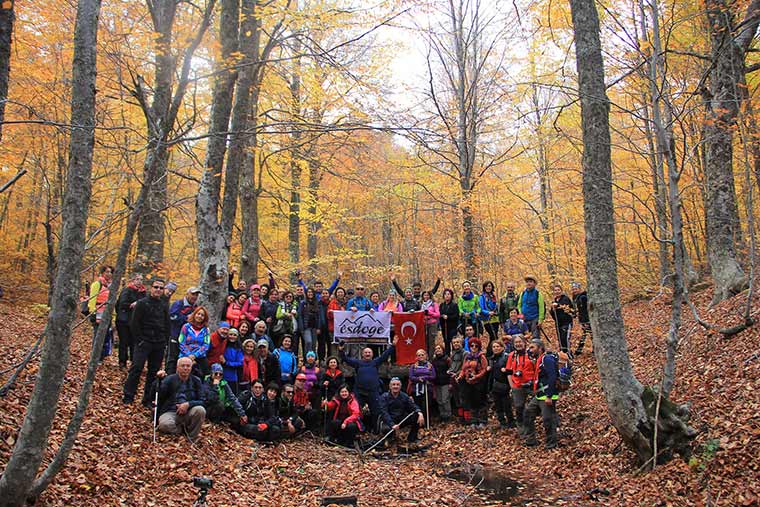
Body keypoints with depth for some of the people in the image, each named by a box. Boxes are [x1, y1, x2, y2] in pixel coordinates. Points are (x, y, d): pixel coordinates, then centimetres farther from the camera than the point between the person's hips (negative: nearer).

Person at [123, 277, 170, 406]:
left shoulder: (164, 306, 13)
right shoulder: (142, 303, -1)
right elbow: (134, 324, -4)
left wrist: (165, 342, 8)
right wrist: (139, 340, -10)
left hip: (159, 344, 5)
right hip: (144, 342, -4)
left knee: (154, 371, 6)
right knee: (136, 368, -11)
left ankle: (148, 399, 13)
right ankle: (128, 396, -4)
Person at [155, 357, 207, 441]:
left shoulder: (196, 381, 7)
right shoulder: (169, 379, 3)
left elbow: (202, 401, 0)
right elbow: (158, 397, -9)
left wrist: (188, 404, -18)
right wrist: (159, 380, -23)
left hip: (188, 413, 2)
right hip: (170, 412, -2)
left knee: (200, 410, -30)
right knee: (165, 425, -35)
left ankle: (191, 438, -8)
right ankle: (183, 430, -2)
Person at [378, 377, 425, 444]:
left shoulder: (405, 396, 4)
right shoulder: (384, 397, -8)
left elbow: (413, 406, -4)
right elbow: (384, 413, -19)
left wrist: (420, 413, -28)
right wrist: (392, 425, -35)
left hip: (402, 420, 4)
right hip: (389, 421, -4)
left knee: (417, 417, -18)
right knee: (386, 429, -38)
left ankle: (411, 438, 0)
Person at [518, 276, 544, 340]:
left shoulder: (538, 294, -3)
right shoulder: (523, 293, 10)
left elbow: (541, 308, -6)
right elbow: (519, 305, 20)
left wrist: (540, 320, -12)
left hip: (535, 319, -4)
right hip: (524, 320, 4)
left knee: (535, 337, -7)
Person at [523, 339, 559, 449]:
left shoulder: (547, 359, -15)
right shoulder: (538, 360, 16)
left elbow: (552, 378, -22)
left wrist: (549, 396, -24)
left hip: (547, 397, -10)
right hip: (539, 396, 10)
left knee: (548, 420, -4)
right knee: (527, 414, 13)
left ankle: (551, 445, 9)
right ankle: (530, 441, 20)